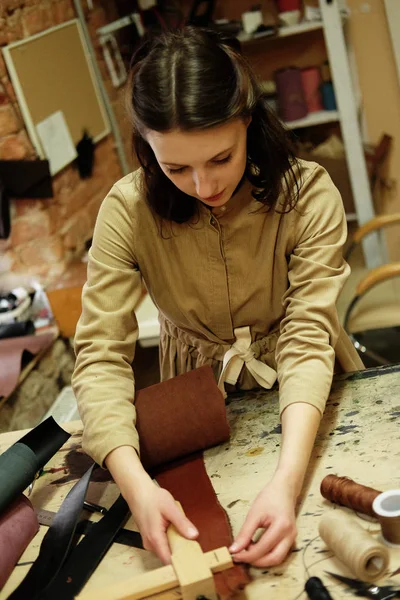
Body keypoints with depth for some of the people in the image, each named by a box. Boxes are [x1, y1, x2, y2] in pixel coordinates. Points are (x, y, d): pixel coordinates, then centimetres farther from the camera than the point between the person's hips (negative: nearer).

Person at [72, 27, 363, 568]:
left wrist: (286, 479, -43)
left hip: (309, 400, 0)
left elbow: (307, 340, -27)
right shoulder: (127, 211, -21)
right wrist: (137, 485, -40)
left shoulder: (309, 196, -24)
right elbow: (101, 355, -24)